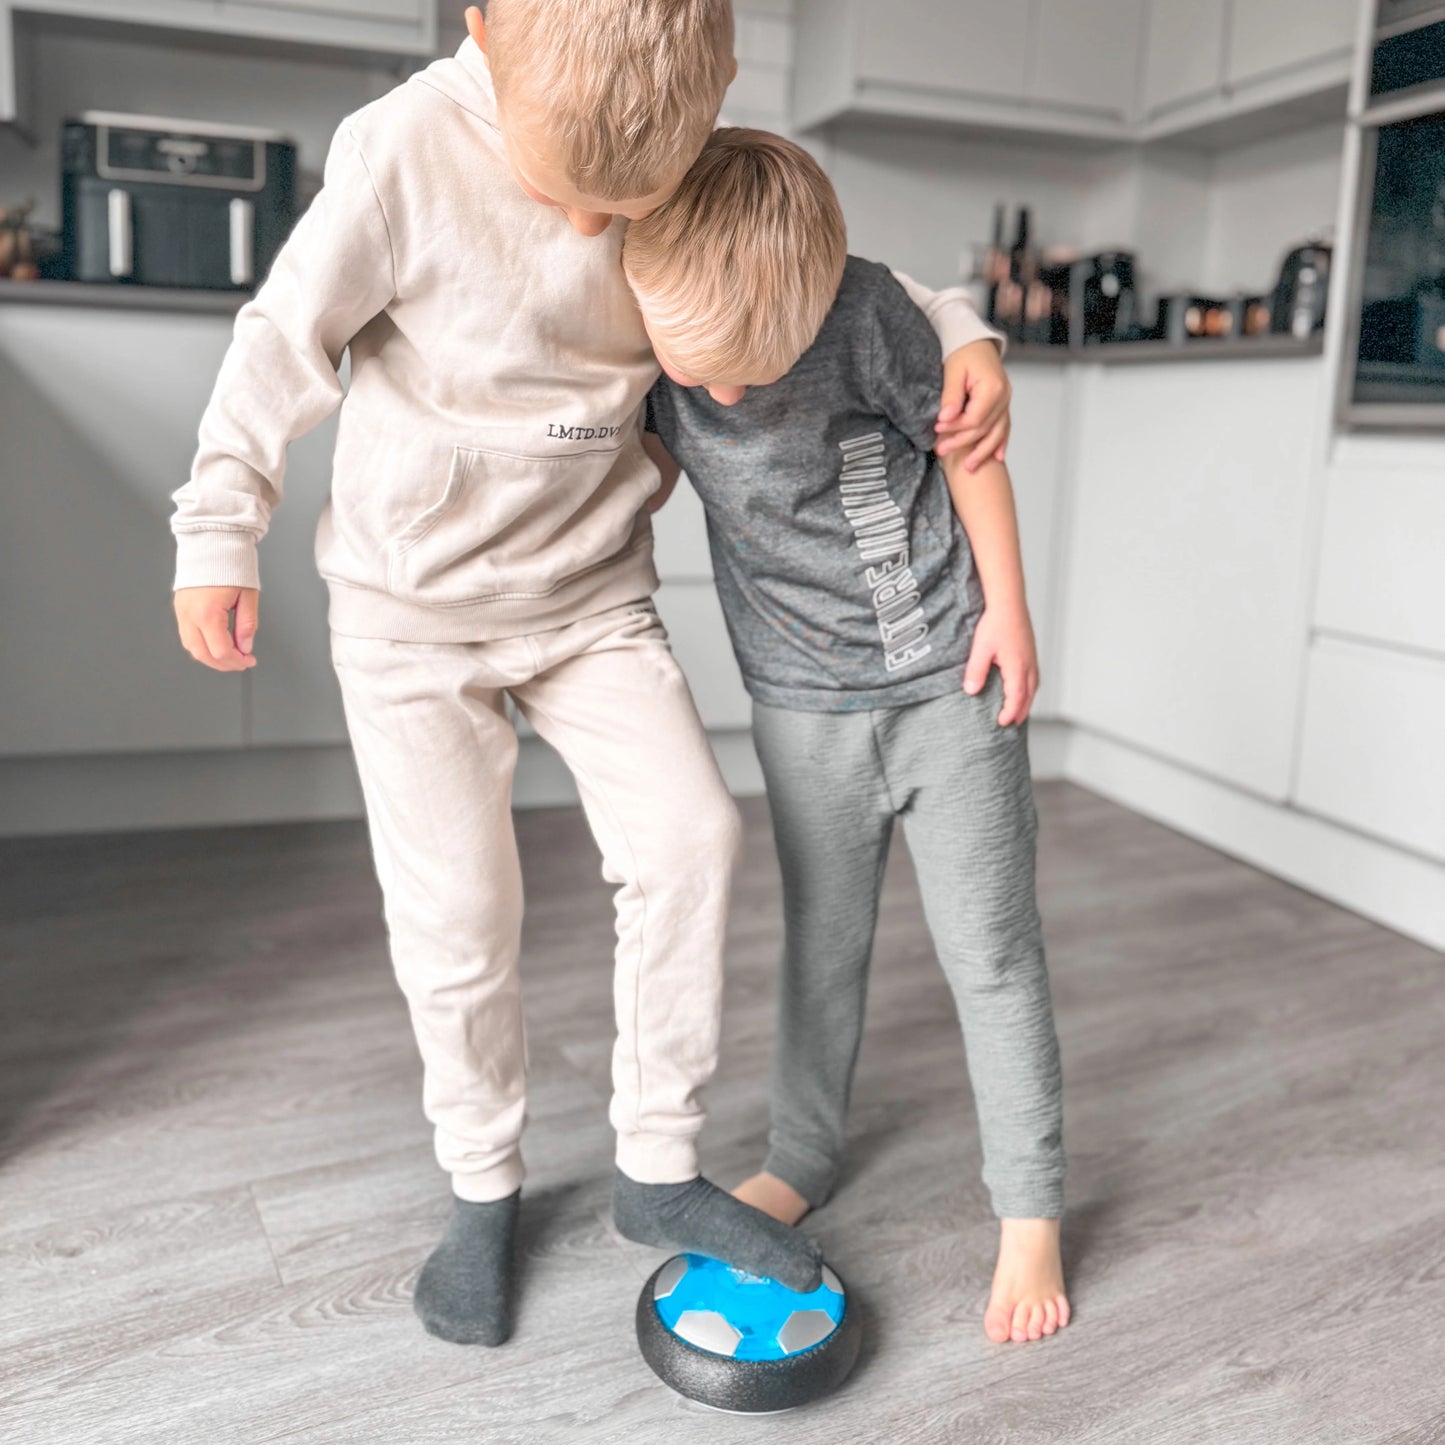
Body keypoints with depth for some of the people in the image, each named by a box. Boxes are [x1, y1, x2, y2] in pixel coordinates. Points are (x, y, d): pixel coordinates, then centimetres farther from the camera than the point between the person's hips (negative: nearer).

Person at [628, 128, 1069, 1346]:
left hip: (953, 679, -3)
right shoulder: (656, 338, -10)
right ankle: (802, 1157, 36)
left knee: (991, 949, 4)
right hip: (804, 703, 3)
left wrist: (1007, 609, -7)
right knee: (823, 940, 15)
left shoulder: (866, 309, -21)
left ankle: (1031, 1211, 20)